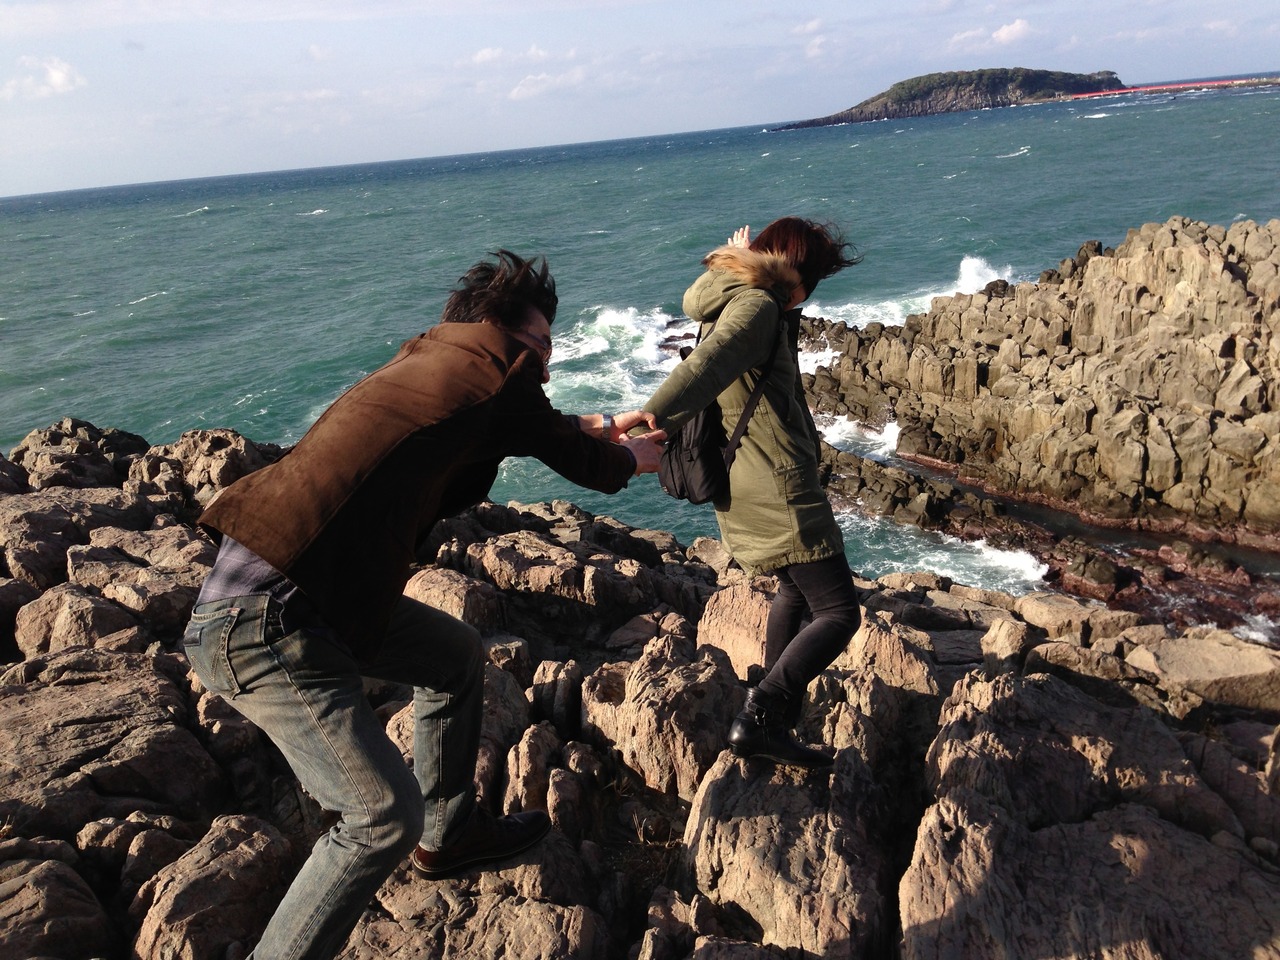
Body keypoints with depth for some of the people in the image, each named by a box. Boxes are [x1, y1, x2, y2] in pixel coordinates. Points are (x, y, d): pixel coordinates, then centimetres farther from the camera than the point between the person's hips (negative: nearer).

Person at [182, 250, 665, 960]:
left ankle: (450, 834, 38)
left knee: (458, 654, 21)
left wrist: (591, 428, 41)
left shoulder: (428, 358, 15)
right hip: (262, 626, -10)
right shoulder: (493, 368, -8)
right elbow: (581, 463, 6)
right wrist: (630, 458, 27)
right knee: (385, 815, -10)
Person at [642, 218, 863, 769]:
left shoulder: (726, 302, 15)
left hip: (736, 491, 10)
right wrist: (649, 422, -43)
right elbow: (704, 369, -33)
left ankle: (778, 696, 39)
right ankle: (759, 721, -15)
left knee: (795, 589, 29)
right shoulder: (755, 307, -15)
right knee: (838, 612, -6)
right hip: (776, 491, -10)